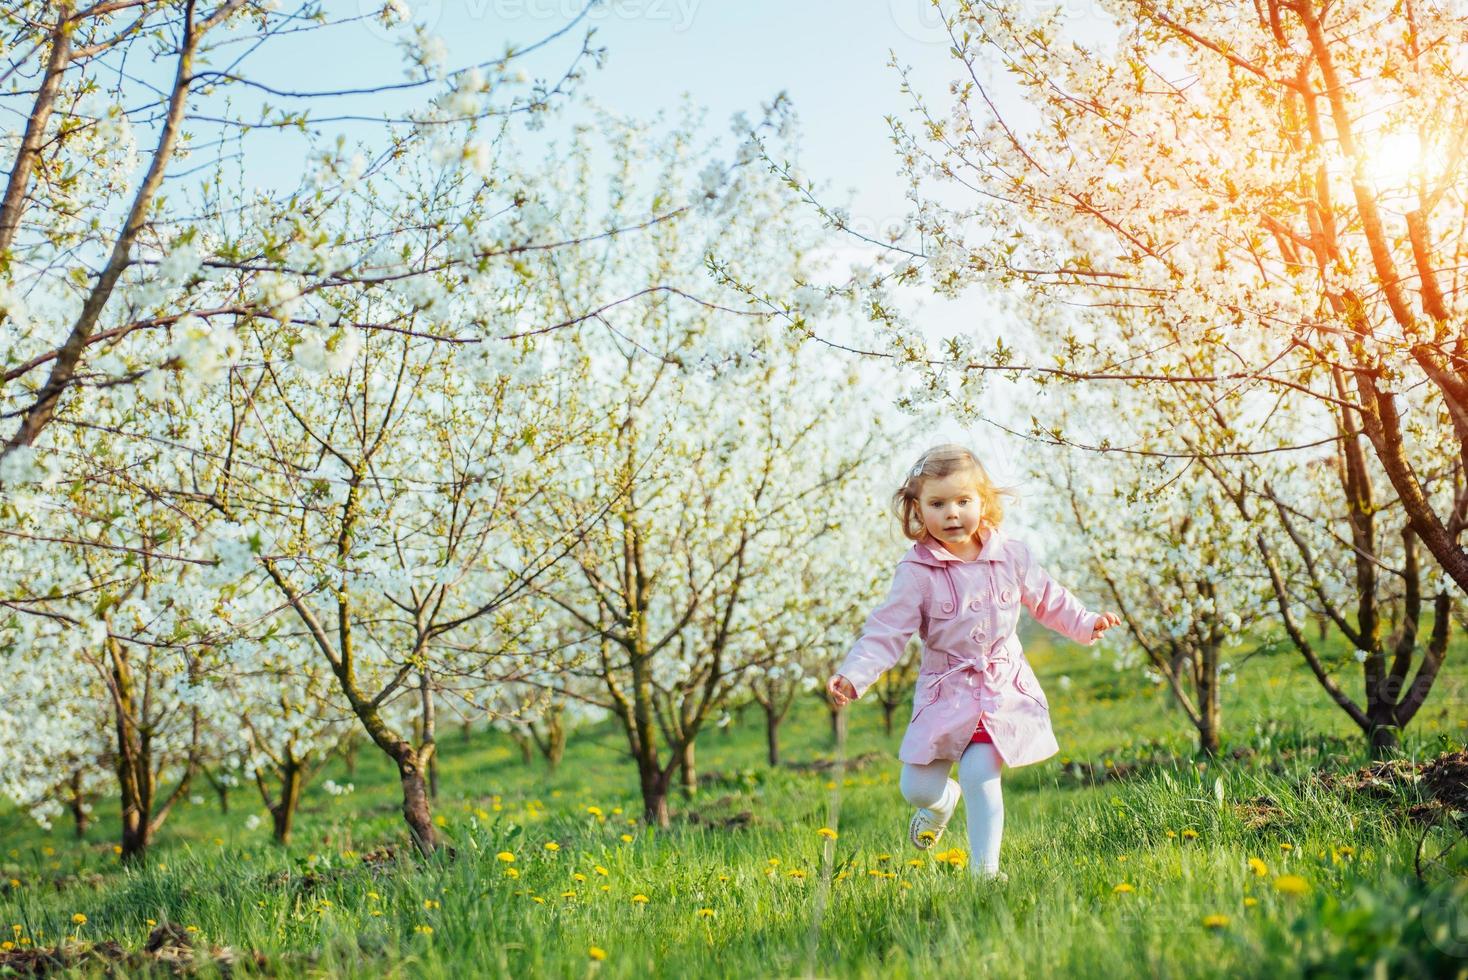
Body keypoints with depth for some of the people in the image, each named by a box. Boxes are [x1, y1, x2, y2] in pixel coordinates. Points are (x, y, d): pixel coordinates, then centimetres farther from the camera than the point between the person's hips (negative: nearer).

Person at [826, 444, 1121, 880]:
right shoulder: (916, 571, -10)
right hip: (945, 692, 0)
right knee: (917, 787, 0)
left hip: (1003, 688, 0)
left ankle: (984, 868, -3)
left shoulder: (1011, 556, -2)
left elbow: (1048, 599, 17)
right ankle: (943, 800, 39)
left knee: (978, 772, -18)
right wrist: (853, 676, -24)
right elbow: (886, 633, -12)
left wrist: (1086, 623, 9)